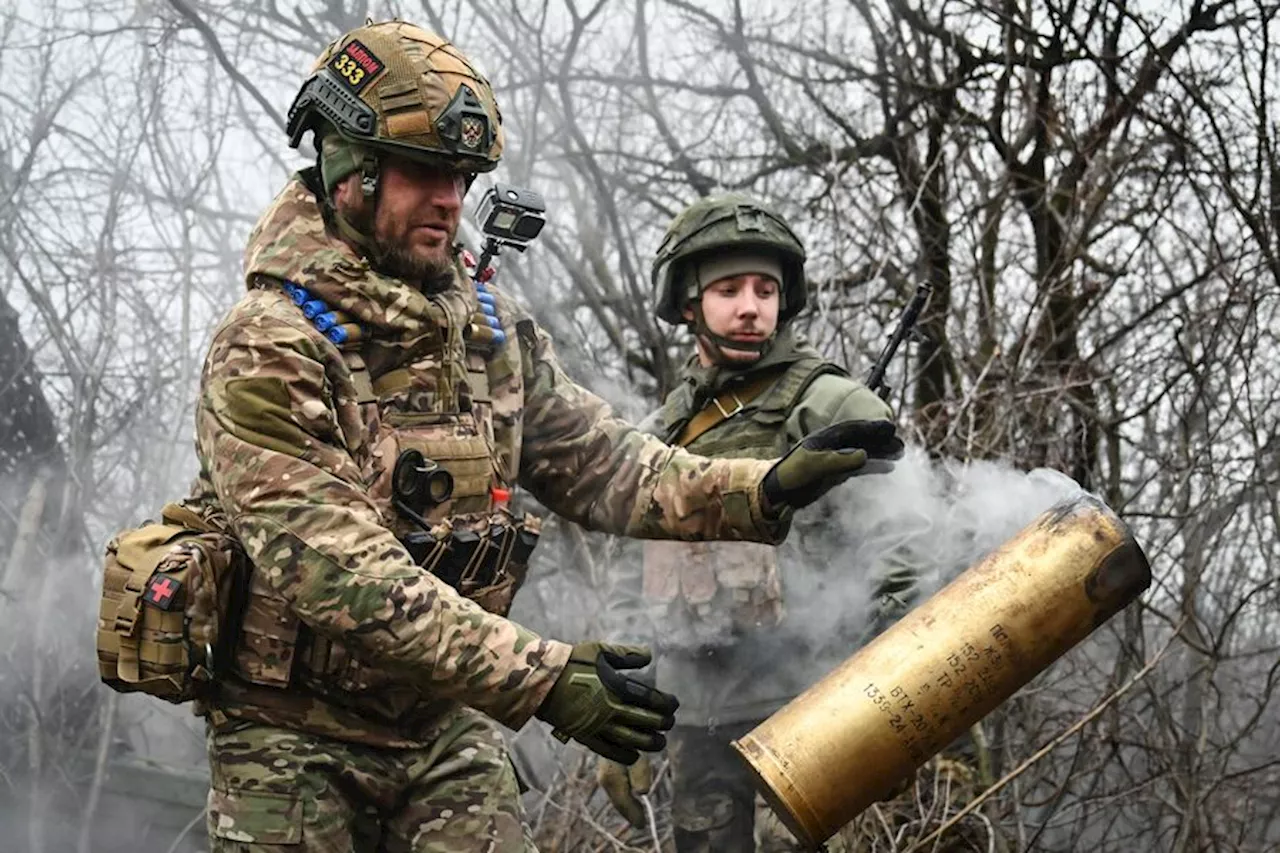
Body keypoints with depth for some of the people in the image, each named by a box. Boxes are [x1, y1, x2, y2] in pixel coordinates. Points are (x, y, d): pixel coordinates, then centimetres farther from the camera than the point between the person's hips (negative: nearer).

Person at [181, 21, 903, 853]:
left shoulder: (494, 331, 4)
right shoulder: (269, 349, -18)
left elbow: (601, 461, 4)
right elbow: (336, 571, -27)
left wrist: (764, 489, -14)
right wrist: (538, 677, -33)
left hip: (447, 724, 5)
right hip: (295, 735, -5)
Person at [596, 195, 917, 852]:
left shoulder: (832, 408, -3)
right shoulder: (660, 432, 15)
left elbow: (910, 564, -9)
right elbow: (637, 596, 21)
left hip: (797, 718, -6)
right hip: (697, 718, 6)